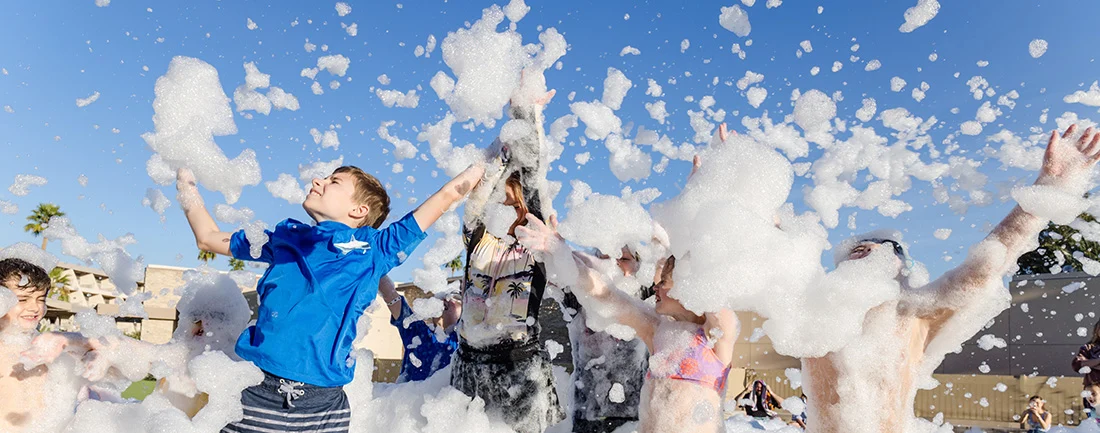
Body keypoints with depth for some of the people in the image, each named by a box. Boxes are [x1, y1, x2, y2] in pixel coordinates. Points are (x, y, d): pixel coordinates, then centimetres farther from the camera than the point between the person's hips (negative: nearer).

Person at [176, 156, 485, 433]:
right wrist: (186, 181, 30)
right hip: (259, 391, 2)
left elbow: (446, 196, 10)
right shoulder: (285, 236, 14)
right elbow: (208, 238, 27)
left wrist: (488, 163, 18)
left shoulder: (375, 247, 5)